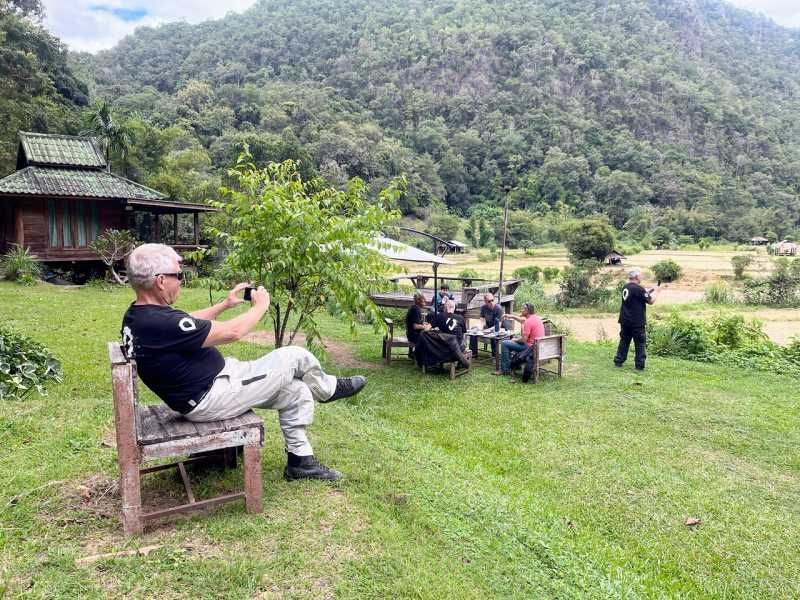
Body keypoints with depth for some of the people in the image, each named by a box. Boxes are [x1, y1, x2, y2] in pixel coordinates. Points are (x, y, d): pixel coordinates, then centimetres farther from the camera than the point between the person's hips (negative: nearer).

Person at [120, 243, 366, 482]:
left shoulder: (136, 316, 2)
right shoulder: (161, 323, -30)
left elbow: (187, 322, 21)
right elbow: (232, 332, -24)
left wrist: (225, 304, 17)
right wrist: (260, 306, -6)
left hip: (196, 394, 10)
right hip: (211, 399, -10)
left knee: (297, 392, 12)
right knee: (296, 357, -4)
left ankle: (300, 461, 25)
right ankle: (329, 388, 27)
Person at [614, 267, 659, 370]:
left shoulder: (626, 287, 7)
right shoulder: (638, 288, -18)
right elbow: (650, 300, -11)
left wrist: (651, 290, 11)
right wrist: (656, 291, 4)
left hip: (625, 321, 7)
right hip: (636, 322, -7)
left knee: (624, 341, 15)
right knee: (640, 344, 3)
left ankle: (618, 361, 17)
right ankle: (640, 365, 6)